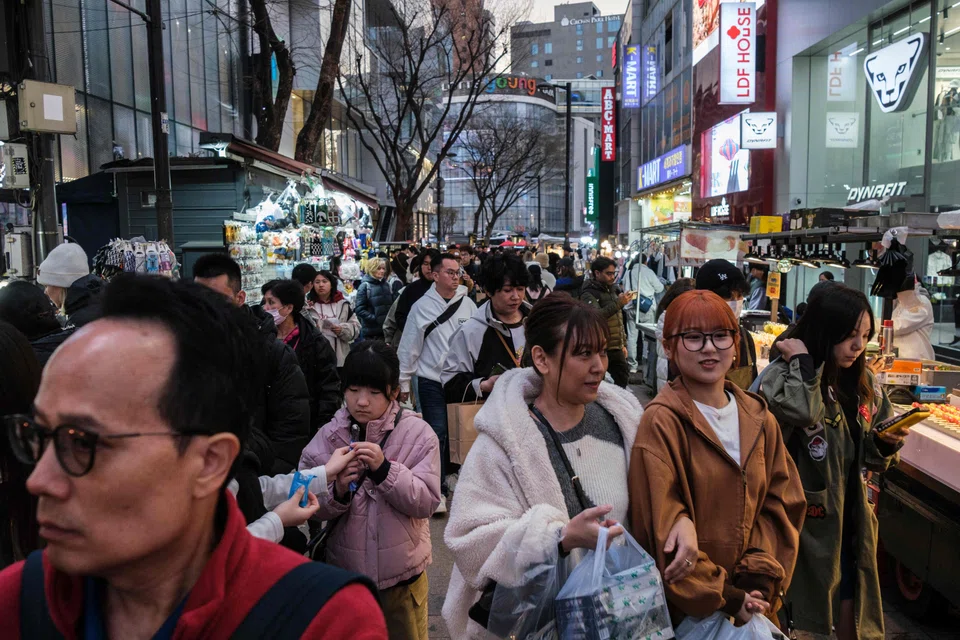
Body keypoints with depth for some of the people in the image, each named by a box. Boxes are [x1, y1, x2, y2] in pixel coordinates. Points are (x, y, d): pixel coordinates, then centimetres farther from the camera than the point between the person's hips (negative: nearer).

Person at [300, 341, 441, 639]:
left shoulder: (418, 433, -10)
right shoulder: (327, 437, -5)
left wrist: (384, 469, -27)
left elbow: (427, 502, -15)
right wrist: (338, 491, -24)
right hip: (343, 572, 2)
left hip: (402, 575, -1)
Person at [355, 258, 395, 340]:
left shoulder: (386, 285, 13)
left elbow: (392, 305, 21)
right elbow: (360, 310, -10)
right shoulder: (365, 286, -4)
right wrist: (375, 319, -17)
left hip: (386, 330, 5)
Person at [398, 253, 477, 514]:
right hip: (432, 381, -2)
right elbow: (409, 347, 1)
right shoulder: (422, 306, -3)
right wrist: (403, 382, 2)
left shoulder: (468, 304, 3)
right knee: (437, 433, -2)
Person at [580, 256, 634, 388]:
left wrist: (623, 343, 22)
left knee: (623, 379, 9)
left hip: (616, 348, 8)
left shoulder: (613, 290, 17)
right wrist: (619, 303, -31)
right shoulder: (589, 294, -9)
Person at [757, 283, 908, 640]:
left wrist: (885, 444, -7)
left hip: (849, 516, 6)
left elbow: (872, 458, 14)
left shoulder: (862, 381, 5)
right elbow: (800, 412, -42)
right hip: (800, 517, -6)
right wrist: (802, 361, -27)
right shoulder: (784, 376, -16)